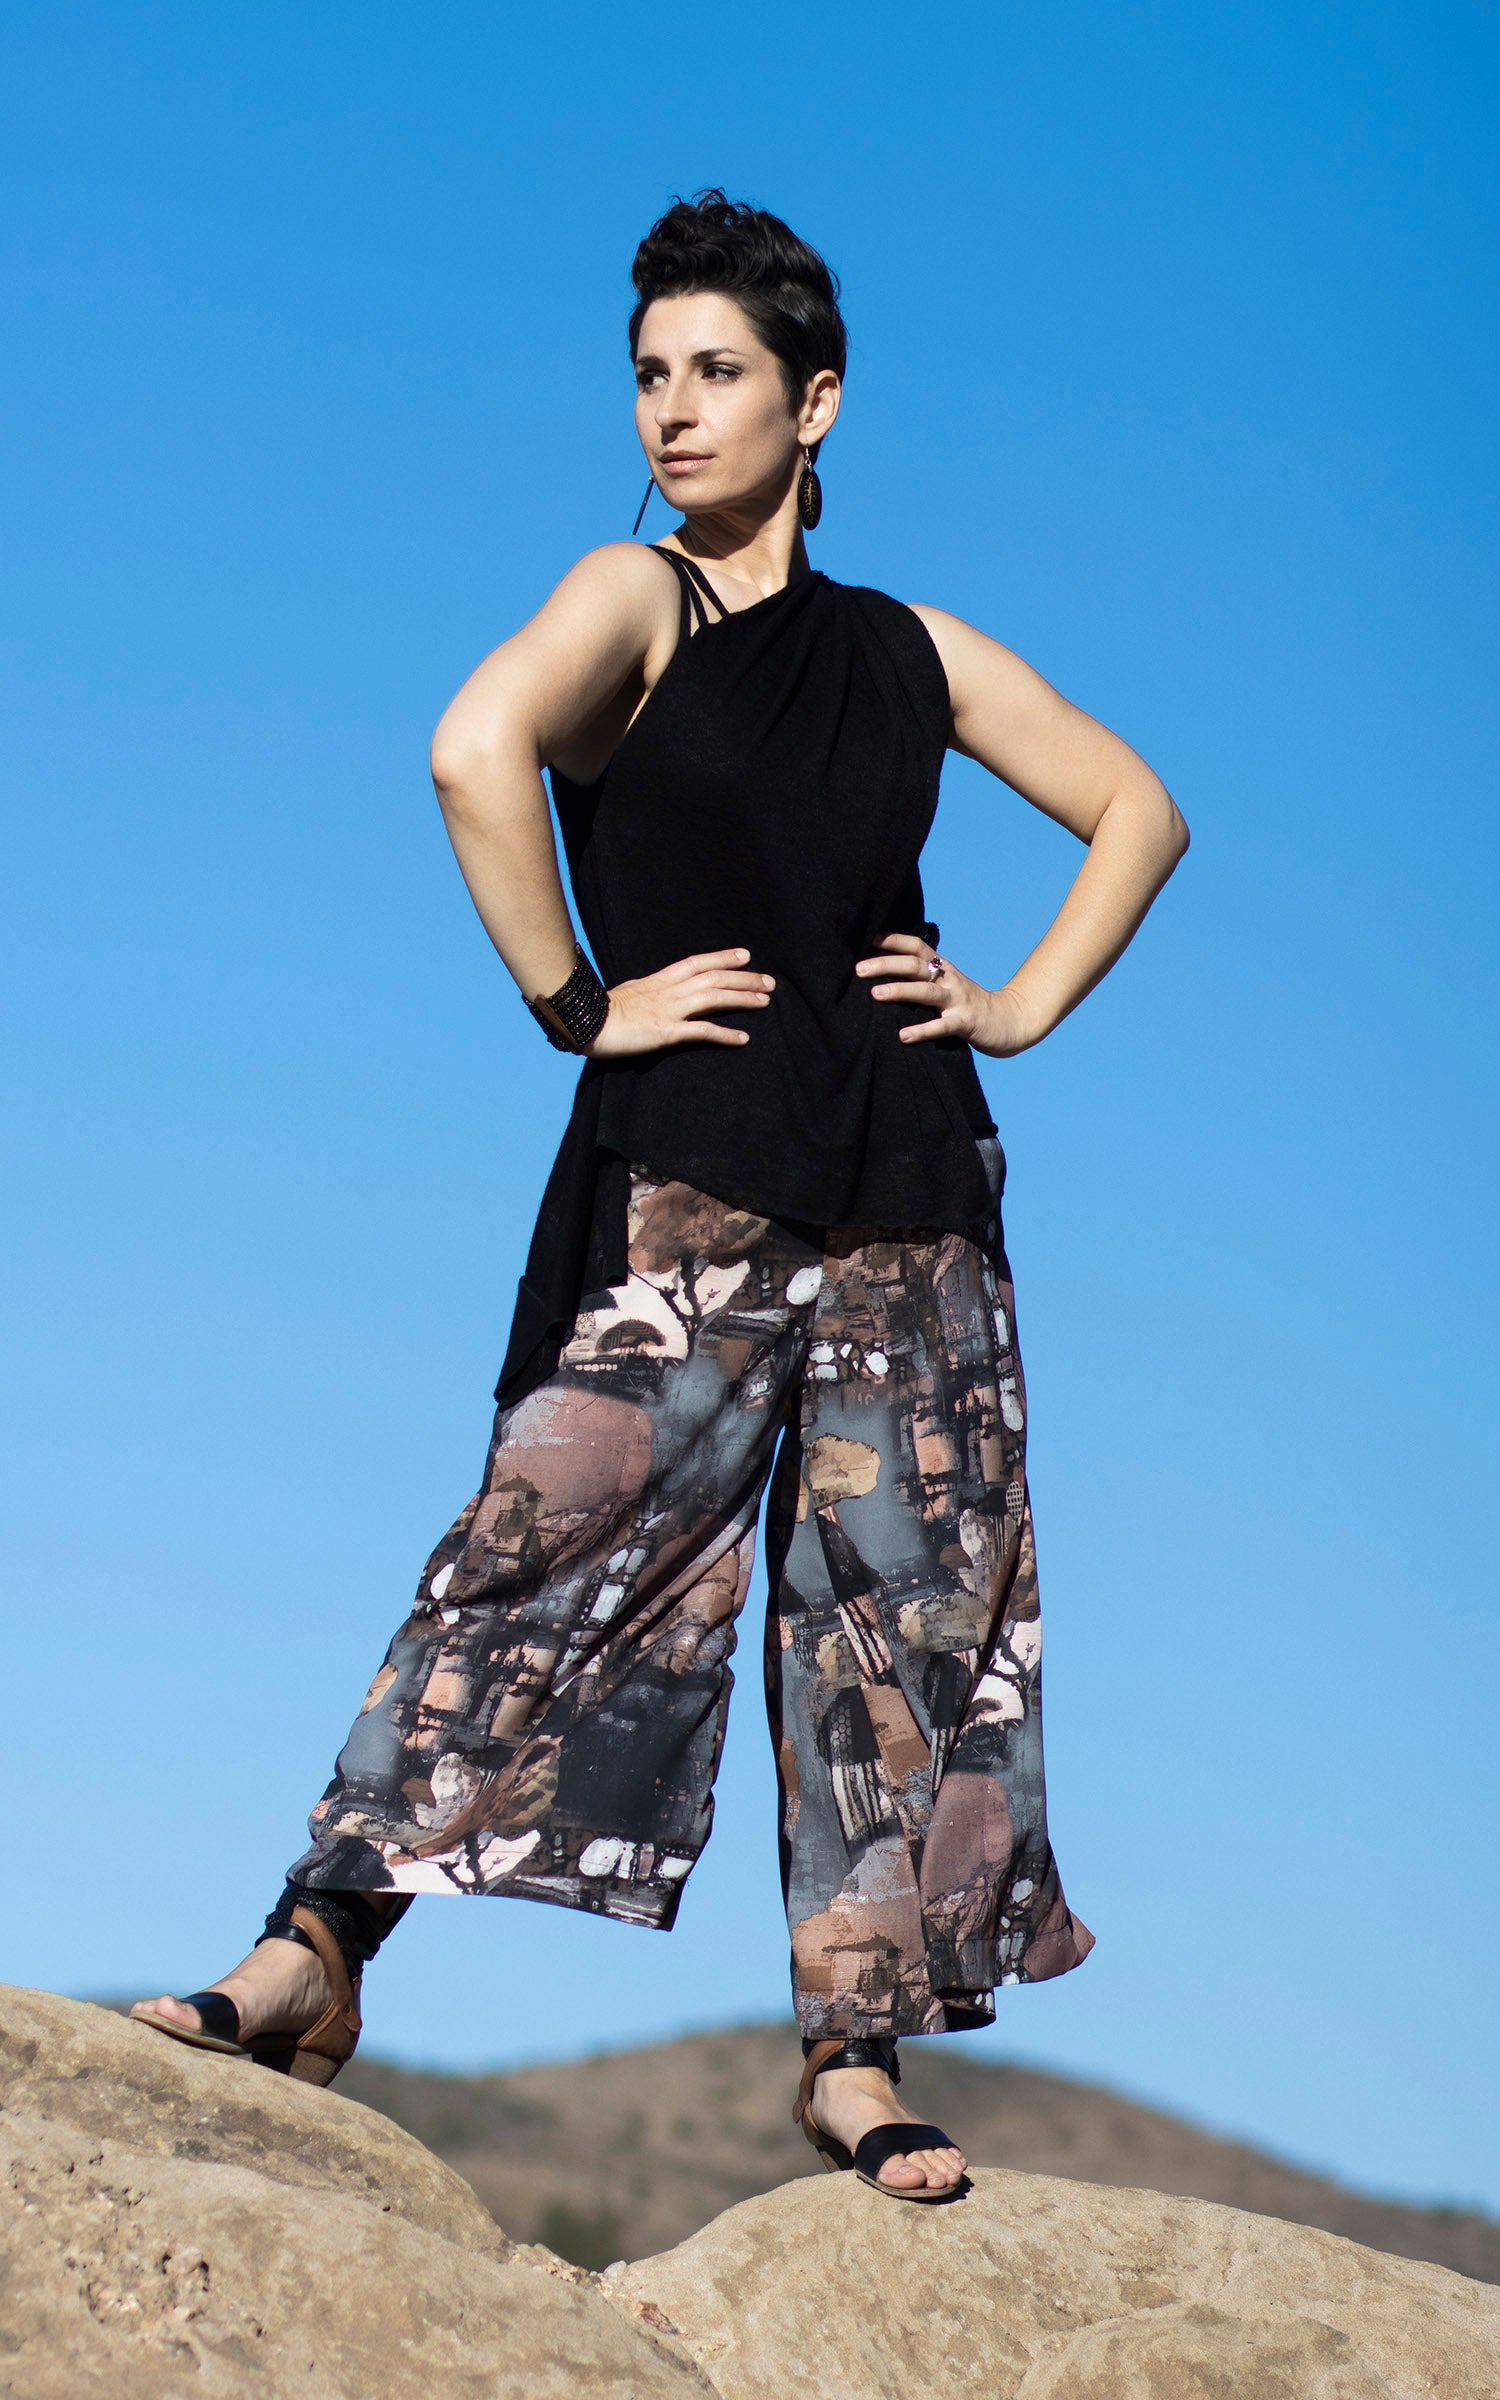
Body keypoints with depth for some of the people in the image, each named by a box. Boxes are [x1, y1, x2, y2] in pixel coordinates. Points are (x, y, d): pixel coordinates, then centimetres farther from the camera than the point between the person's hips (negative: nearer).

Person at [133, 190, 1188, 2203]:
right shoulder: (640, 598, 2)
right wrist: (576, 1001, -16)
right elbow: (479, 751, -18)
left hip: (910, 1186, 4)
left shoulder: (916, 654, 14)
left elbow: (1135, 808, 23)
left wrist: (1028, 1003, 11)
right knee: (551, 1545, -13)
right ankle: (317, 1957, -8)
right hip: (687, 1171, -4)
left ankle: (855, 2052, 10)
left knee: (903, 1605, 2)